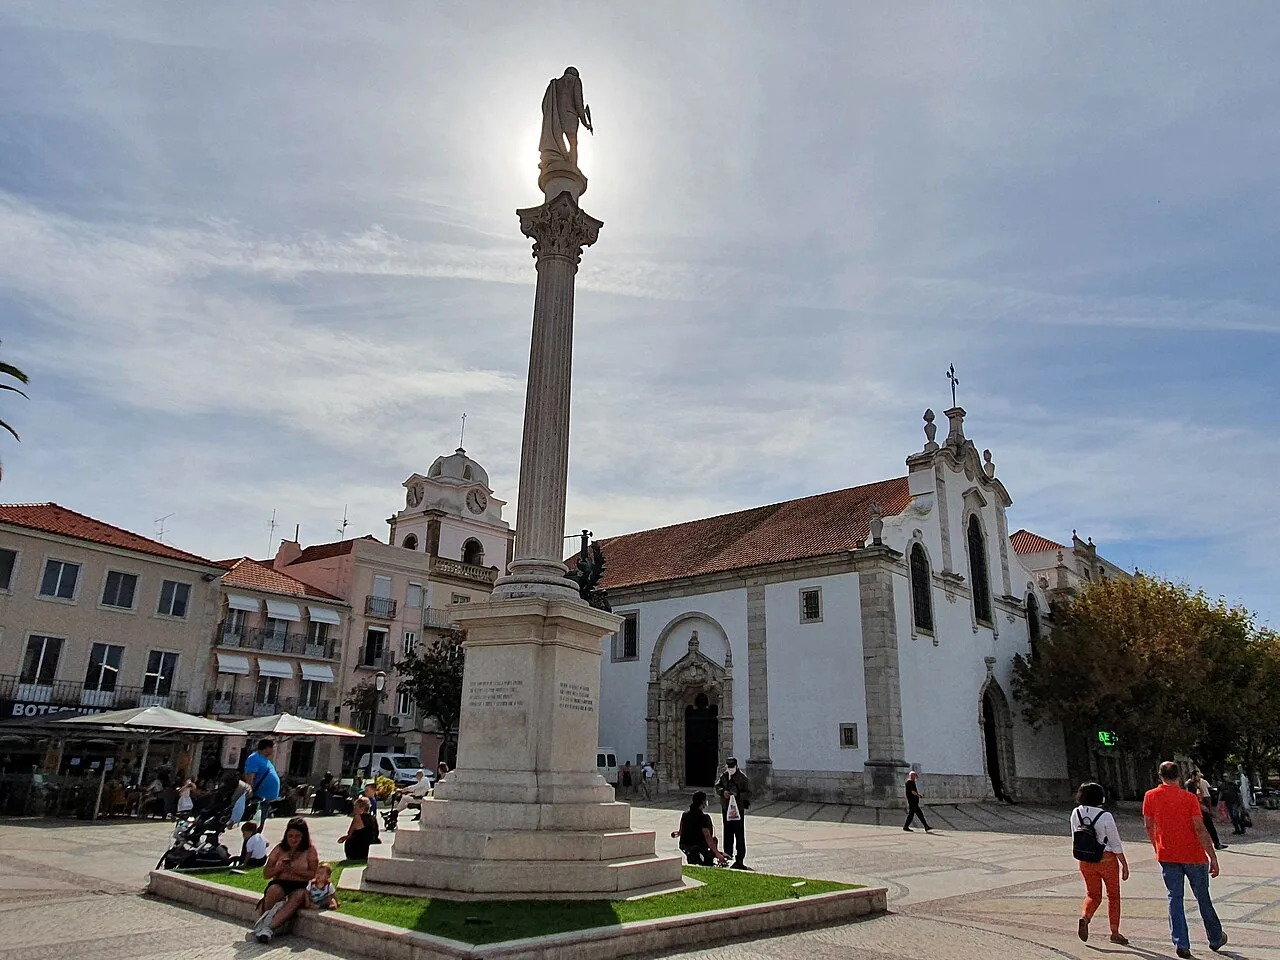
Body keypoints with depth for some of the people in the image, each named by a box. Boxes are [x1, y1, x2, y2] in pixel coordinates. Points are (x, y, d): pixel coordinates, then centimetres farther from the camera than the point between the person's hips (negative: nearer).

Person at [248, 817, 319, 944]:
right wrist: (279, 868, -7)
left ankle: (269, 927, -45)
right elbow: (266, 873, 14)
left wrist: (295, 870, -16)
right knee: (273, 890, -35)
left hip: (300, 886, -2)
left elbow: (315, 874, -3)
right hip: (280, 883, 2)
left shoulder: (310, 851, 6)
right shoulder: (279, 849, 12)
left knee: (299, 895, -38)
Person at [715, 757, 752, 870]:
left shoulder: (742, 777, -9)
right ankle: (727, 854, 28)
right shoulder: (724, 776, 8)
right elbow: (717, 786, 9)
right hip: (726, 809, 6)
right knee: (727, 833, 15)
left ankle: (739, 861, 0)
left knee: (739, 835, -4)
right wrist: (723, 792, -12)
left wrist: (738, 795, -24)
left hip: (738, 809, -5)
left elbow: (748, 793, -8)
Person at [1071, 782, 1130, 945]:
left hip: (1085, 860, 3)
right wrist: (1124, 864, 0)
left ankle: (1084, 917, -12)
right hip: (1107, 859, -3)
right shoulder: (1105, 816, -18)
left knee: (1093, 894, 15)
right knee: (1113, 895, 16)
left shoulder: (1075, 813, -5)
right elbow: (1115, 844, -11)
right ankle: (1115, 932, 21)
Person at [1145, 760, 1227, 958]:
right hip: (1193, 855, -1)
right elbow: (1200, 829, -15)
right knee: (1203, 898, 15)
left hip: (1167, 856, 1)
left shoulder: (1150, 796, -2)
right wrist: (1213, 857, -11)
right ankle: (1216, 939, 32)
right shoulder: (1189, 798, -10)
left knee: (1175, 898, 7)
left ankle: (1181, 944, 2)